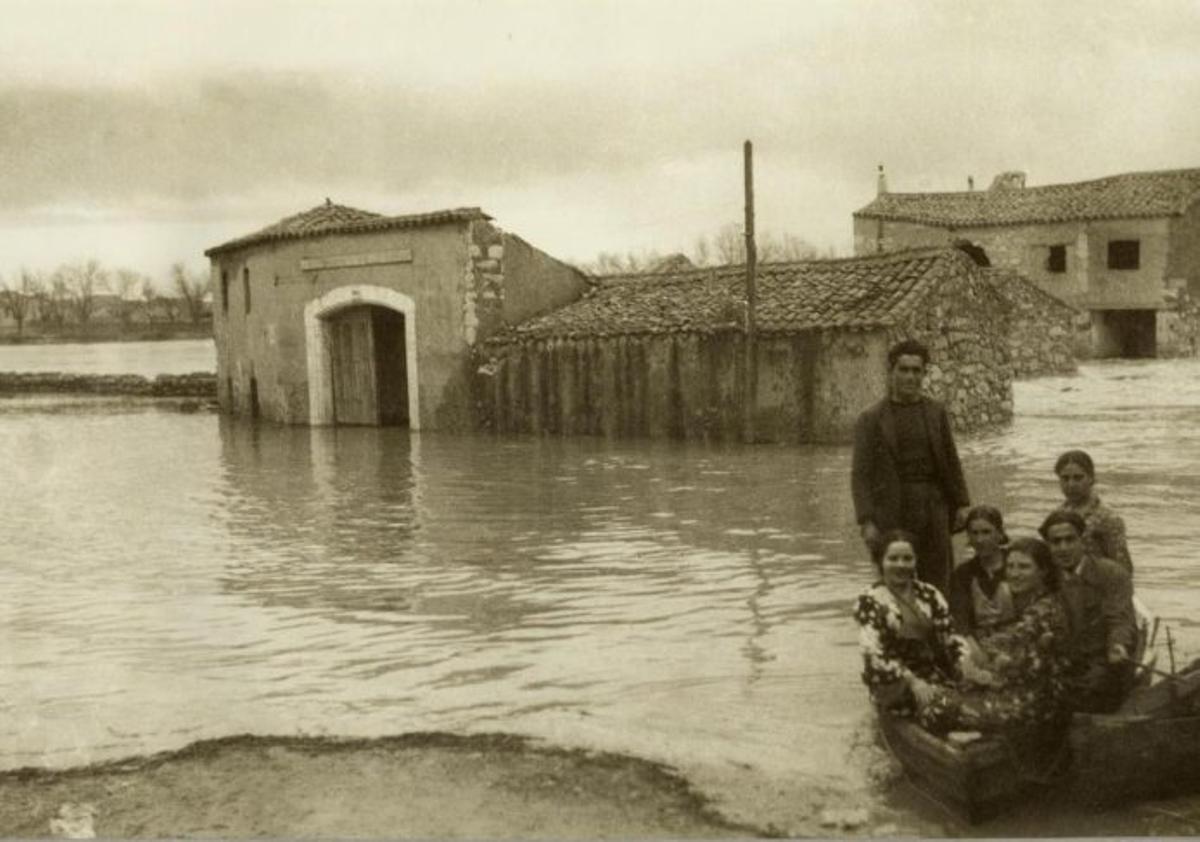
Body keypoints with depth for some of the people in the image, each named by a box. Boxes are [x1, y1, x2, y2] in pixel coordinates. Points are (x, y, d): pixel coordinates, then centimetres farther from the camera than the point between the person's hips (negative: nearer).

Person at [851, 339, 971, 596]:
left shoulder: (936, 413, 9)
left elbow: (951, 461, 15)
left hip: (933, 510, 3)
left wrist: (961, 504, 9)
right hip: (890, 514, -3)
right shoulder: (871, 419, -2)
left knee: (937, 586, 6)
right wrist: (866, 522, -13)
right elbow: (860, 475, -5)